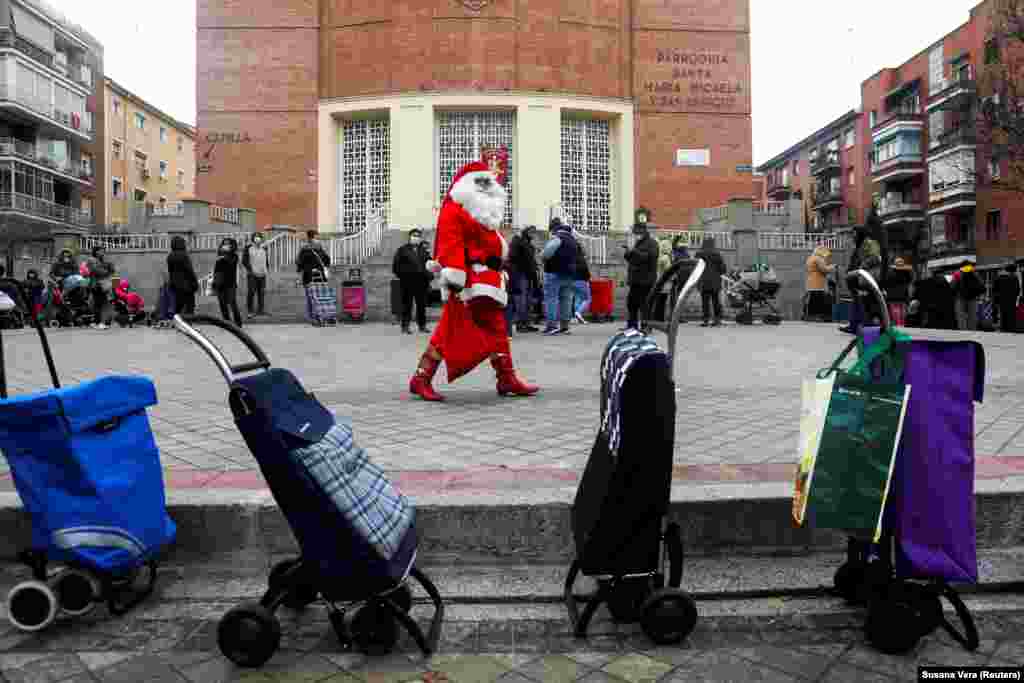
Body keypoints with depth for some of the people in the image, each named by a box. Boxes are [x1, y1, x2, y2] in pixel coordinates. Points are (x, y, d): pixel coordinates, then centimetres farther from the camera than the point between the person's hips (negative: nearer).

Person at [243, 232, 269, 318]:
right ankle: (250, 311, -4)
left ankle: (260, 310, 11)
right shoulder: (248, 248, 0)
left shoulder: (264, 249, 14)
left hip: (262, 274, 4)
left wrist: (266, 270, 13)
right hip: (252, 274, -4)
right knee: (251, 292, -8)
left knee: (262, 292, 3)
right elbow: (244, 261, -2)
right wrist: (250, 270, -10)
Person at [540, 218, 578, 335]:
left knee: (551, 297, -5)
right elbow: (575, 256, 22)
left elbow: (546, 253, -19)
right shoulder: (572, 239, 17)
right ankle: (564, 325, 10)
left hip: (555, 272, -8)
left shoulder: (556, 237, -11)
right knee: (566, 298, 8)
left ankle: (552, 324, -12)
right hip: (570, 273, 8)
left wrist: (543, 257, 0)